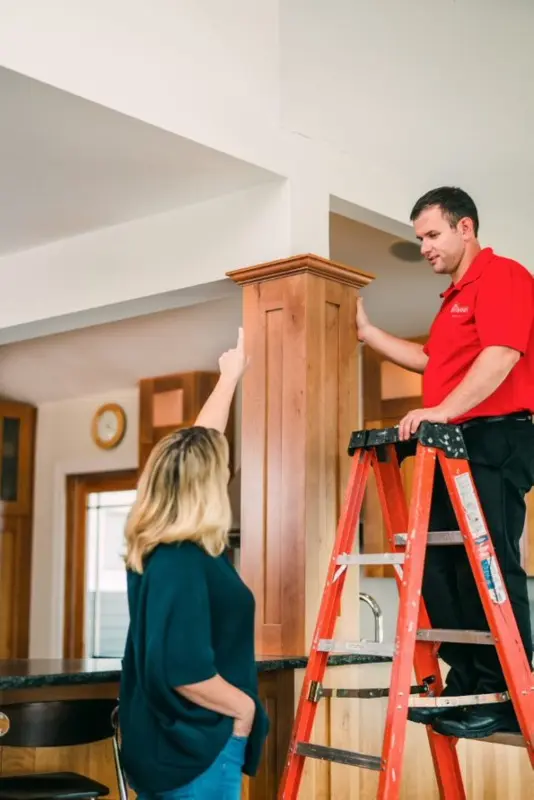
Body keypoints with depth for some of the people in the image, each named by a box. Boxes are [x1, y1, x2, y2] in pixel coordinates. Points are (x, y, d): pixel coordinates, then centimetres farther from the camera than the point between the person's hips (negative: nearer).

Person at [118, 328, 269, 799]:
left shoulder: (157, 543, 2)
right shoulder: (183, 564, -25)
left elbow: (198, 447, 14)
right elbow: (183, 669, -30)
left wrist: (230, 377, 24)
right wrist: (244, 707, -14)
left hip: (163, 739, 9)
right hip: (195, 742, -9)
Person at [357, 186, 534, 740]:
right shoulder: (455, 296, 24)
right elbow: (432, 361, 33)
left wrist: (441, 411, -28)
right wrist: (366, 332, 28)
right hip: (456, 446, 10)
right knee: (440, 565, 8)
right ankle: (465, 686, 15)